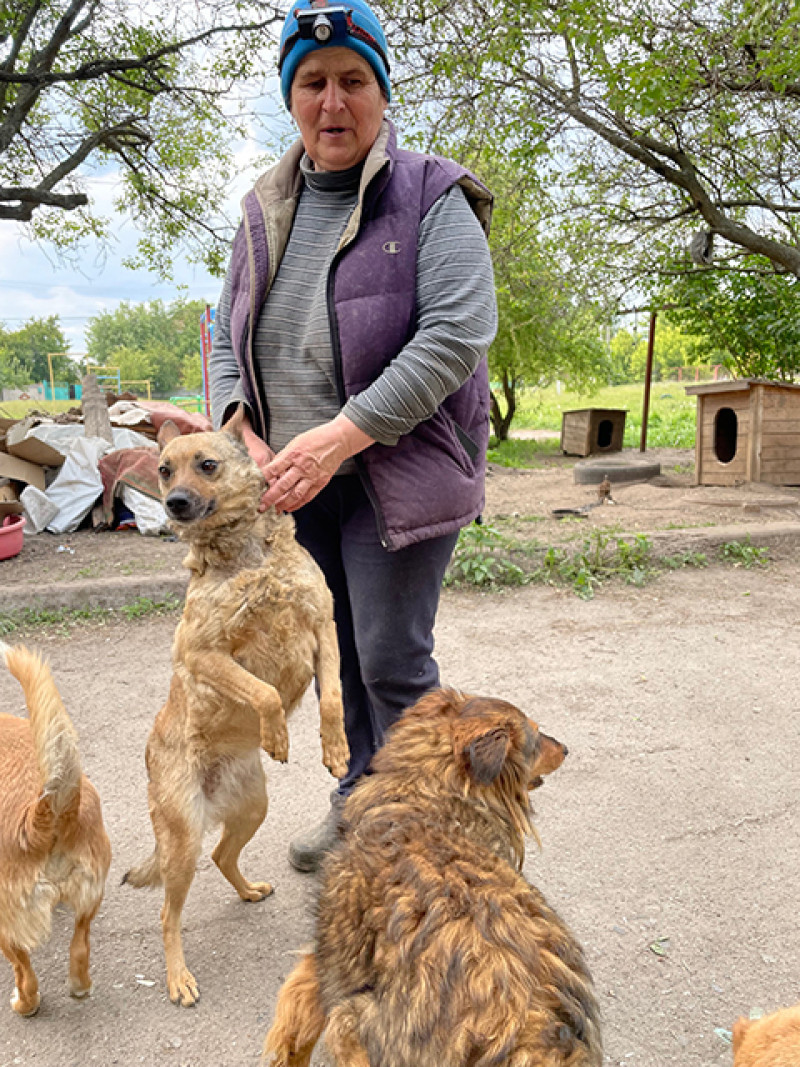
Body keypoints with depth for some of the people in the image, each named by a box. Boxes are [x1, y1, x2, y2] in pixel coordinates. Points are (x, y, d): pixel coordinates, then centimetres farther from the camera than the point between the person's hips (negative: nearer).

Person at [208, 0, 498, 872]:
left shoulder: (432, 199, -5)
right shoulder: (265, 212, 13)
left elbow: (458, 334, -18)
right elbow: (228, 338, 14)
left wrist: (338, 437, -22)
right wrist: (243, 439, -5)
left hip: (398, 471, -5)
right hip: (295, 480, 6)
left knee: (393, 660, -2)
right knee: (347, 653, 16)